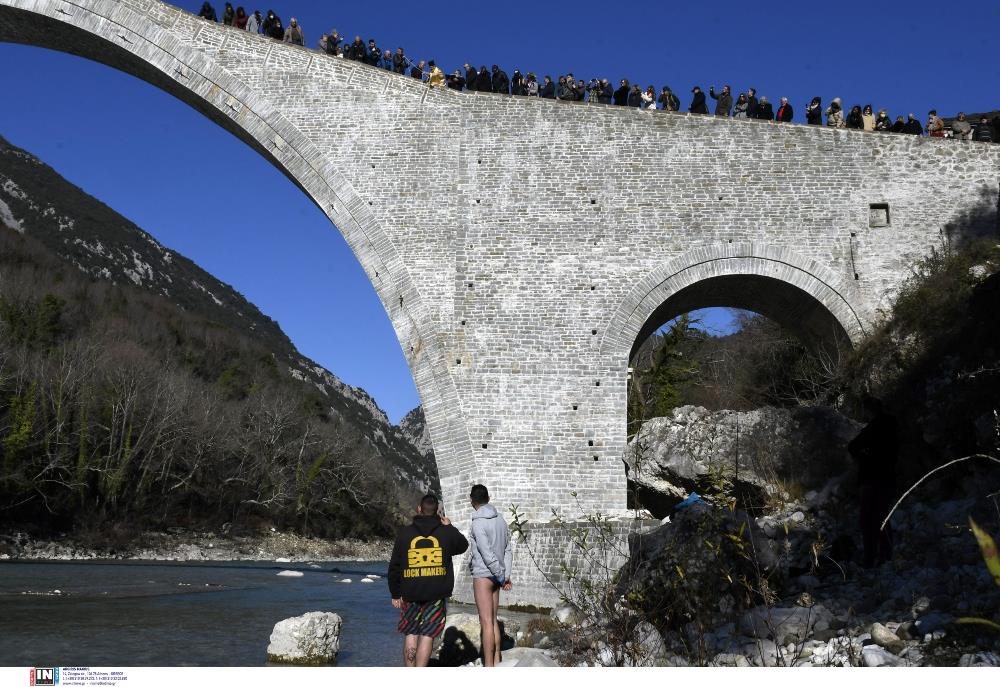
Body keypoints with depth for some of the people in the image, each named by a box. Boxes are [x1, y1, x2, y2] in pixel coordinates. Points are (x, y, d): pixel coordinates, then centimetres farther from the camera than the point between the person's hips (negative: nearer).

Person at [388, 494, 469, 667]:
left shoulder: (405, 533, 0)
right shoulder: (446, 532, -1)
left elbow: (394, 566, 3)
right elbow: (463, 545, 21)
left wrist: (395, 593, 11)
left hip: (411, 594, 1)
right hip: (437, 594, -1)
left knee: (410, 635, 14)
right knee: (427, 636, 0)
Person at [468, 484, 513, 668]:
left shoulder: (478, 523, -15)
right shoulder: (500, 520, 8)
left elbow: (487, 553, -18)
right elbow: (508, 550, 6)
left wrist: (501, 575, -9)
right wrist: (507, 575, 3)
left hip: (483, 575, -7)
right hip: (495, 576, 7)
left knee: (486, 623, -5)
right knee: (493, 620, 14)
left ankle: (488, 666, -3)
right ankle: (496, 662, 19)